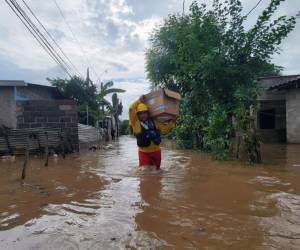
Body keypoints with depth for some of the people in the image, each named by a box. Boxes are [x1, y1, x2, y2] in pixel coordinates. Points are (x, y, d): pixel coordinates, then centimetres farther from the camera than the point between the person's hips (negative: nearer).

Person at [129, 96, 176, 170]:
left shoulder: (154, 122, 4)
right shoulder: (136, 123, -7)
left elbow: (164, 130, 5)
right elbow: (131, 109, -17)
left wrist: (171, 122, -4)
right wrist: (139, 101, -8)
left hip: (156, 151, 4)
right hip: (144, 152, -4)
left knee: (156, 170, 18)